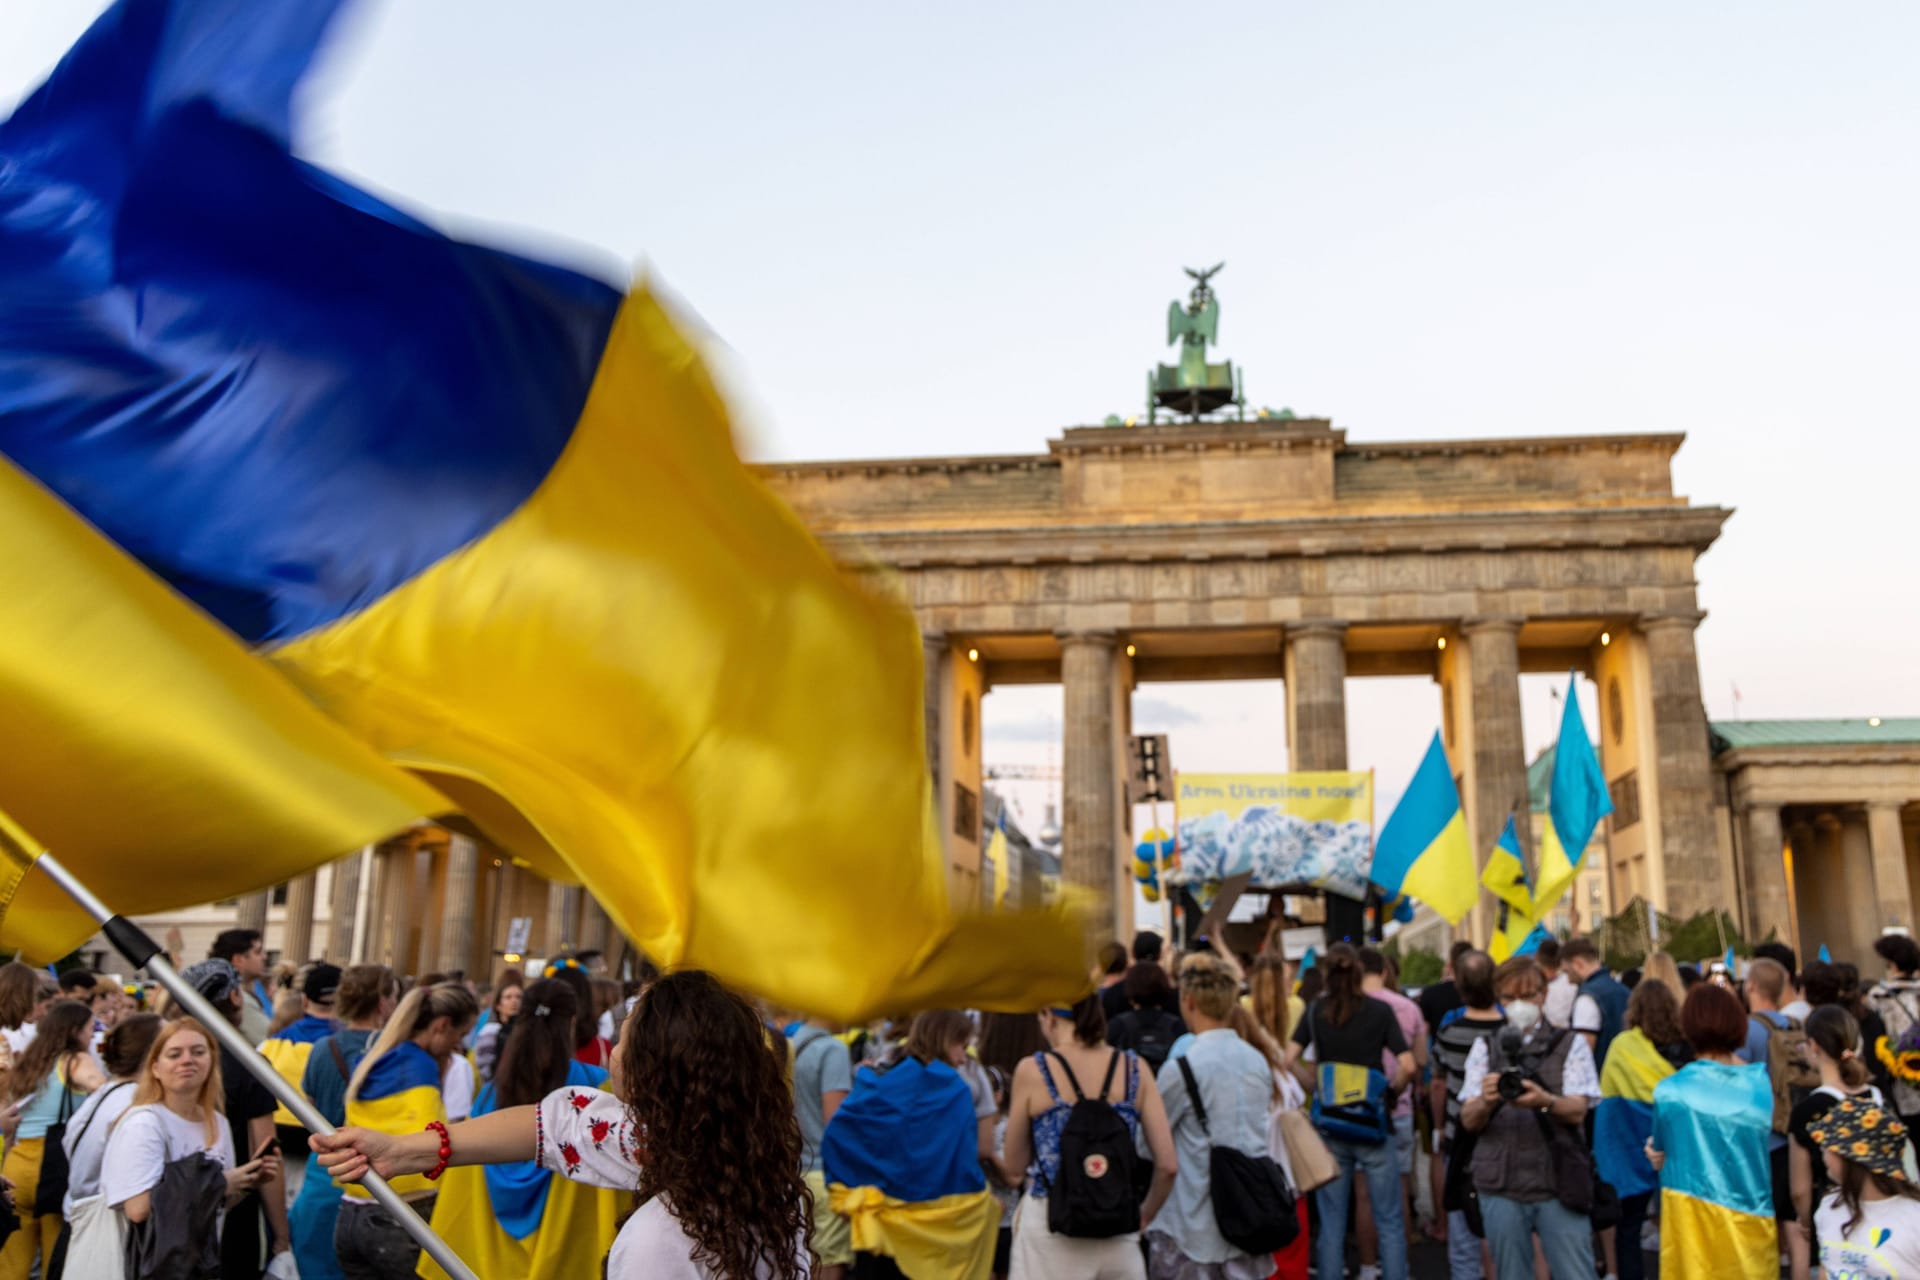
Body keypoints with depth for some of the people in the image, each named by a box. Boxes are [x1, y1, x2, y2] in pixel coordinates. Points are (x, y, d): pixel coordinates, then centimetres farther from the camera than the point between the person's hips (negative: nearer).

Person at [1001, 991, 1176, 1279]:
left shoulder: (1032, 1071, -6)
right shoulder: (1134, 1068, 0)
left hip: (1050, 1227, -2)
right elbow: (1168, 1165, 0)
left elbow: (1014, 1168, 3)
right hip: (1119, 1231, 2)